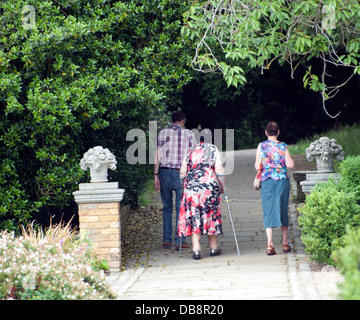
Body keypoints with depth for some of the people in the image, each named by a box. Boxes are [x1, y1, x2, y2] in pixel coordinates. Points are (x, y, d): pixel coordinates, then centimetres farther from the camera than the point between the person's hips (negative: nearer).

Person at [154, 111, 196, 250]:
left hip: (164, 171, 2)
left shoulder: (163, 132, 7)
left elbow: (158, 154, 2)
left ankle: (167, 239, 11)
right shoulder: (187, 133, 3)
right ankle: (179, 240, -1)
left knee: (167, 207, 13)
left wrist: (156, 175, 2)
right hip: (181, 173, -2)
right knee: (181, 207, 2)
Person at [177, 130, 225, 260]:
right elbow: (219, 170, 2)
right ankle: (213, 247, 19)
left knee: (193, 216, 2)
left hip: (191, 187, 1)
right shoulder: (213, 149, 7)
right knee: (211, 215, 11)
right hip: (210, 185, -1)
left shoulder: (190, 152, 12)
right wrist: (221, 186, 12)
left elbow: (182, 173, 9)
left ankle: (196, 248, -7)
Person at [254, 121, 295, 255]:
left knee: (268, 211, 0)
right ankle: (285, 243, 19)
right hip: (282, 180, 1)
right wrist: (287, 156, 12)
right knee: (283, 210, 12)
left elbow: (257, 167, -3)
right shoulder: (283, 146, 0)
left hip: (267, 181, 0)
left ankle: (270, 244, -13)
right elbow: (290, 165, -6)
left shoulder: (261, 146, 0)